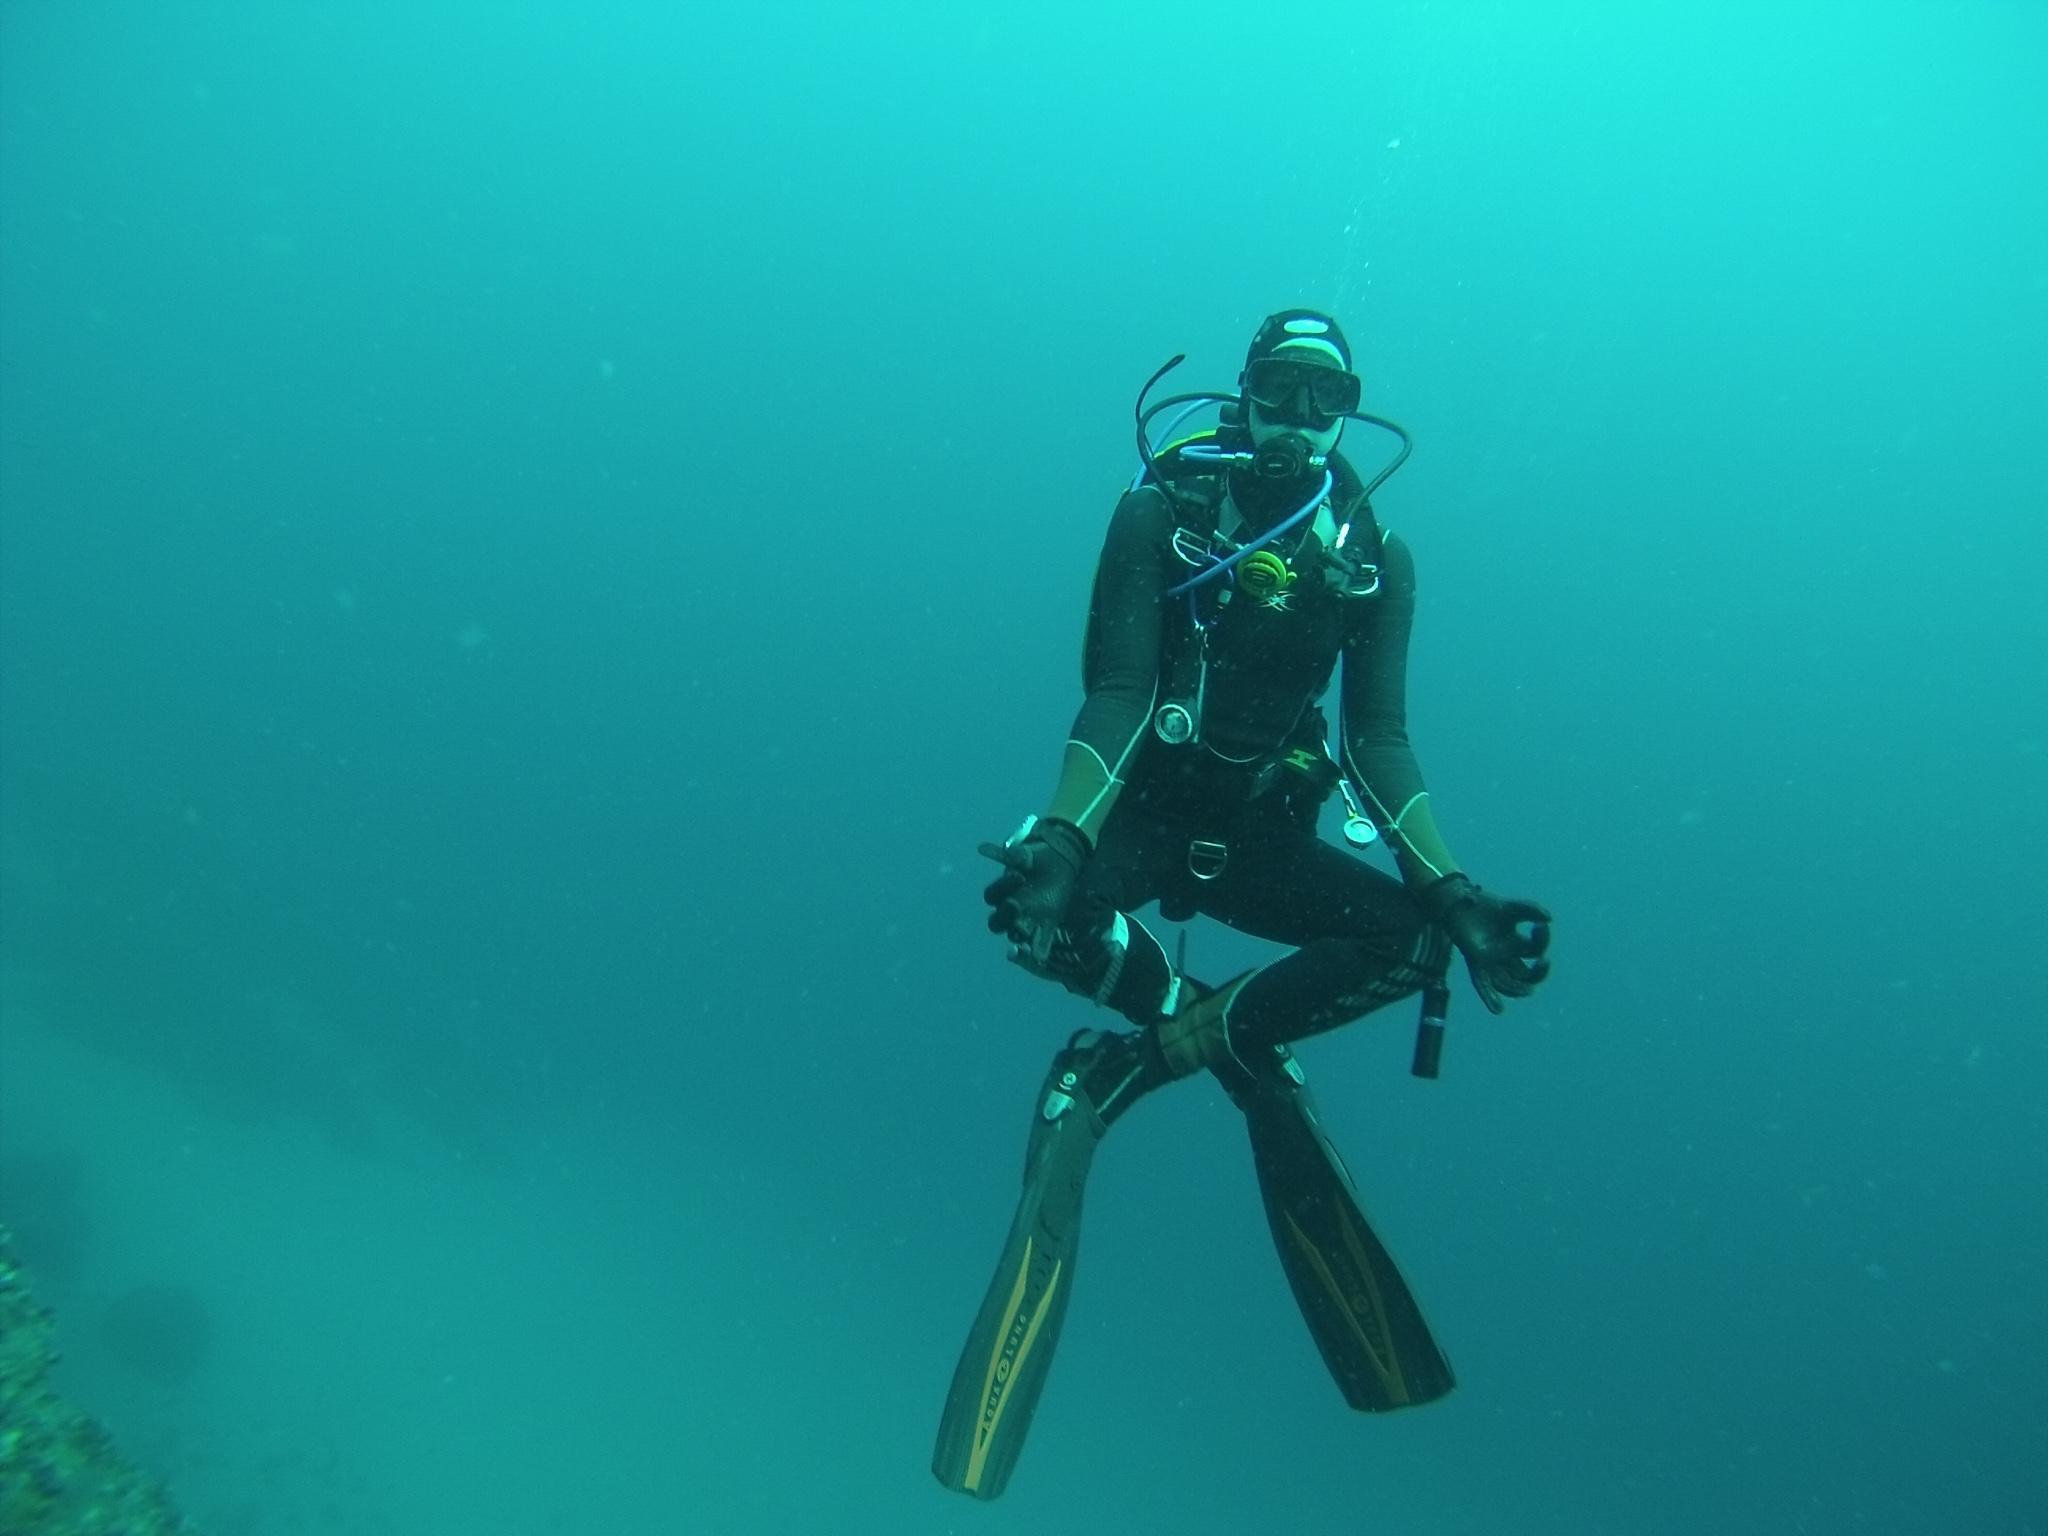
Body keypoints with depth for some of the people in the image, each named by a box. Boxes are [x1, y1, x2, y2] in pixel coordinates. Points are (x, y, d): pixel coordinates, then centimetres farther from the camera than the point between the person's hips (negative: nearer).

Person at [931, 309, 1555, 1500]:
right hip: (1144, 810, -2)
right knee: (1043, 908, -33)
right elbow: (1117, 695, -16)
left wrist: (1454, 891, -13)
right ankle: (1246, 1055, -9)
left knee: (1415, 937, -22)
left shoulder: (1373, 557, 1)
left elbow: (1380, 737, -2)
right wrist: (1065, 840, -32)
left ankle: (1149, 1055, -14)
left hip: (1263, 834, 3)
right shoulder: (1164, 511, -7)